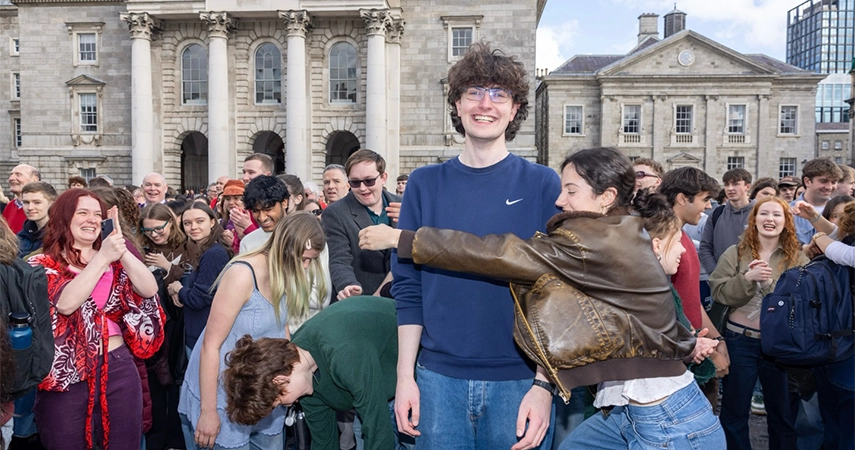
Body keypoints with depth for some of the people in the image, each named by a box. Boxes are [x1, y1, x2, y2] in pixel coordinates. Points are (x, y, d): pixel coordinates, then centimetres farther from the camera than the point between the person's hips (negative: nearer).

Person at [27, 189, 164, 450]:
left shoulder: (115, 261, 10)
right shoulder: (43, 265, -2)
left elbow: (149, 290, -6)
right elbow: (65, 303, -21)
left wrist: (122, 252, -16)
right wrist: (103, 258, -22)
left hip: (118, 368, 3)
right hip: (67, 375, -3)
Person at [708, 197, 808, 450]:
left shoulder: (798, 258, 0)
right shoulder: (734, 254, 0)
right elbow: (719, 292, -9)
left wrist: (770, 282, -23)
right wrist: (747, 278, -24)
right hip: (740, 341, 0)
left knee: (784, 411, 16)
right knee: (734, 410, 12)